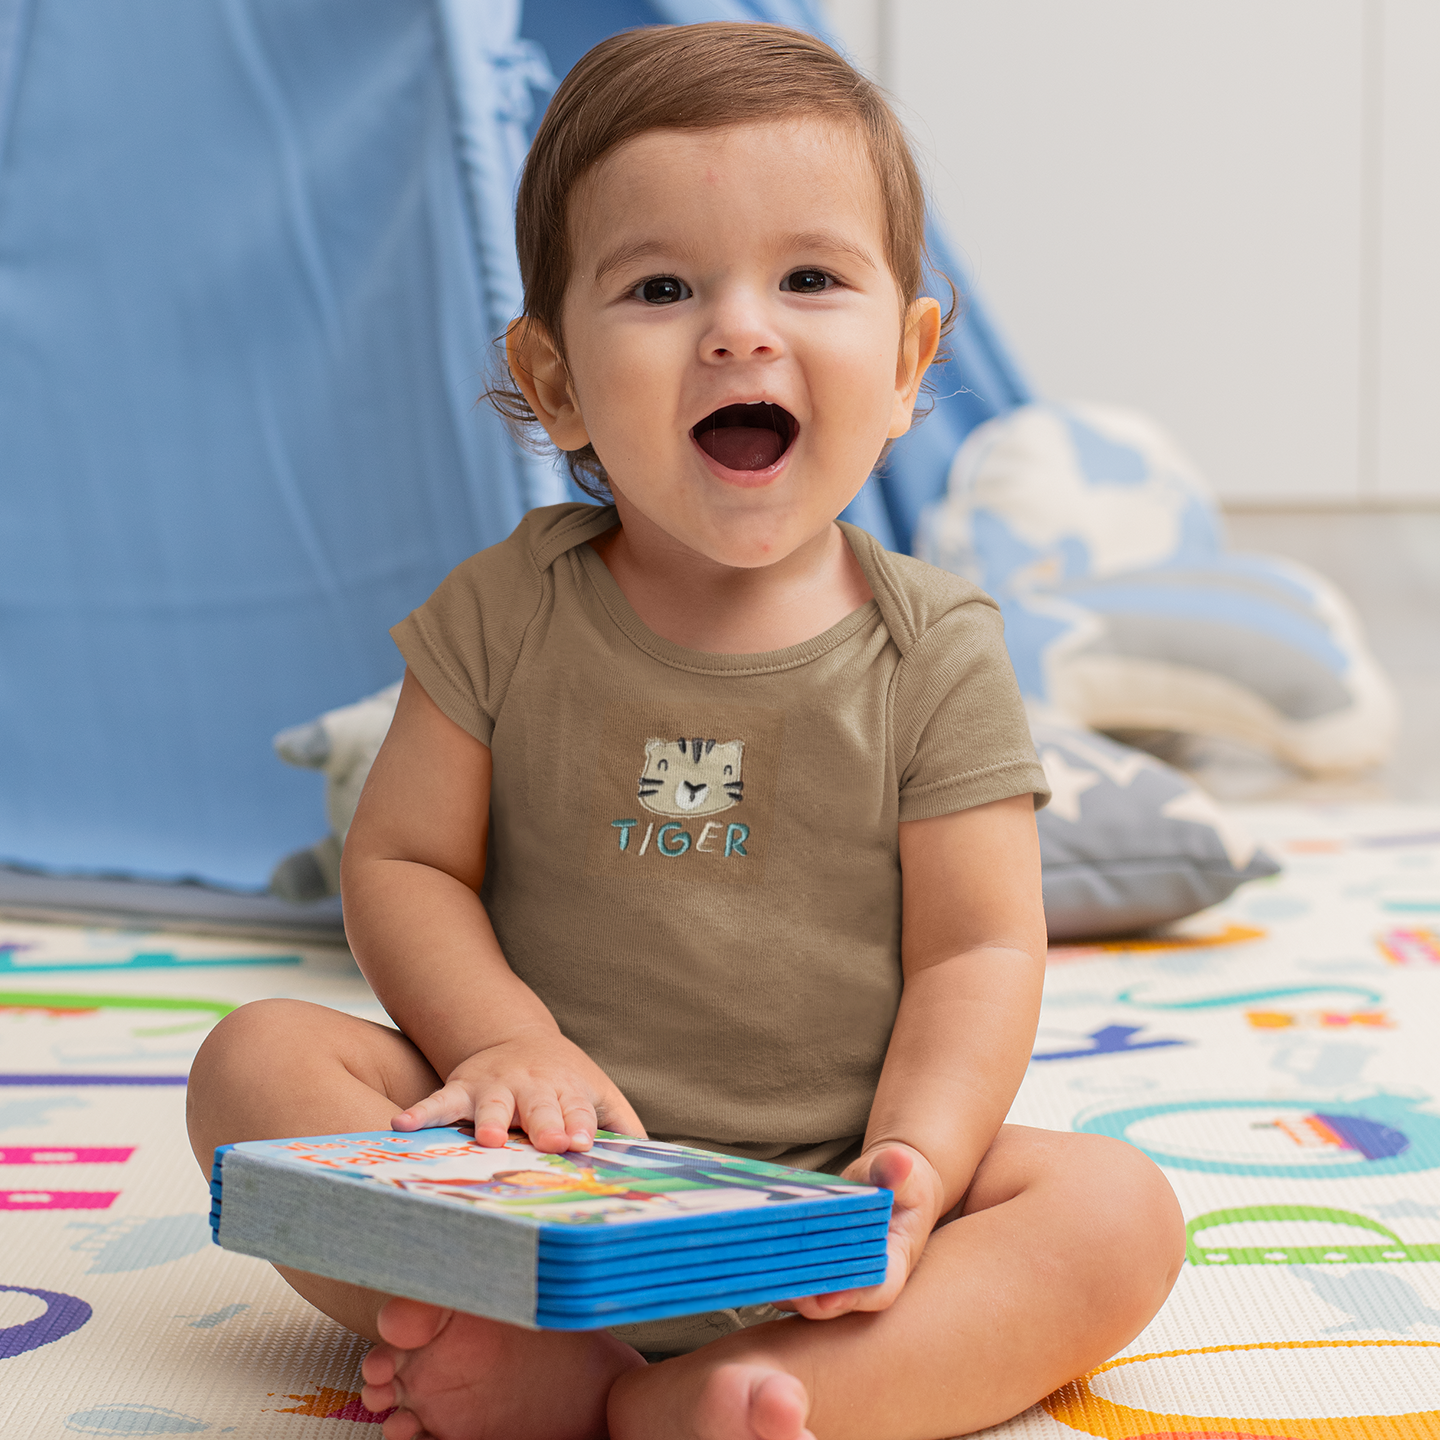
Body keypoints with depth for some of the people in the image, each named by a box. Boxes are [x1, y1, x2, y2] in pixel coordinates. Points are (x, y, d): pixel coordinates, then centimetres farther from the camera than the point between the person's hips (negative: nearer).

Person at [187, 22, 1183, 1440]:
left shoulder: (936, 654, -5)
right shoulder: (507, 613, -2)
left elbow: (977, 952, -6)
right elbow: (401, 861, 0)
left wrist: (913, 1163, -23)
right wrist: (510, 1042, -18)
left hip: (813, 1193, 0)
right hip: (538, 1167, 1)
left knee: (1120, 1210, -24)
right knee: (258, 1058, -18)